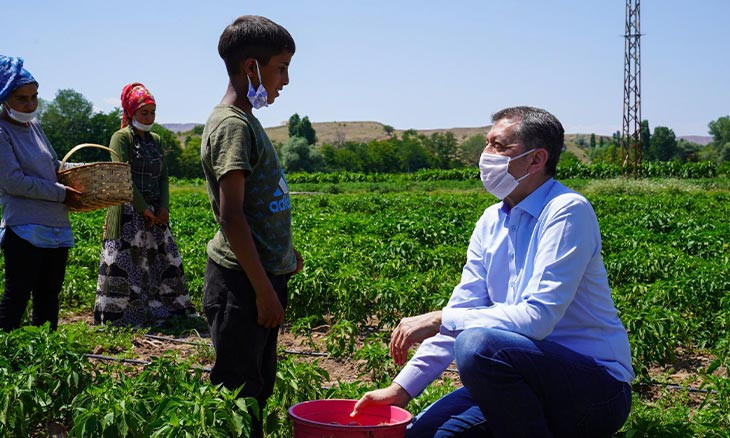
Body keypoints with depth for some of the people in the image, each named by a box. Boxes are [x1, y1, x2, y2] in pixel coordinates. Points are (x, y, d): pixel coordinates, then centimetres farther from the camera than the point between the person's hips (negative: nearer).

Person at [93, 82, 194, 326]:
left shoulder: (155, 141, 15)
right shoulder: (121, 138, -4)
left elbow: (163, 176, 11)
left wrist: (164, 207, -5)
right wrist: (144, 209, -14)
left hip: (155, 213, 7)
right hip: (128, 212, -7)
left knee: (165, 260, 11)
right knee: (123, 264, -5)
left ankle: (171, 309, 23)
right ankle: (115, 316, 4)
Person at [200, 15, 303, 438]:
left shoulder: (248, 120, 15)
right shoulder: (232, 125, -15)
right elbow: (231, 216, -21)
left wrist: (285, 252, 24)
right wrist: (264, 290, -20)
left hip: (263, 276, 10)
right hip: (242, 283, -10)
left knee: (261, 383, 16)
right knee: (240, 388, -2)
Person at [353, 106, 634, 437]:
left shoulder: (567, 212, -16)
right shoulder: (491, 222, 8)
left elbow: (538, 316, -25)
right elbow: (462, 313, 8)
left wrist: (438, 320, -22)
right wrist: (401, 389, 2)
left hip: (598, 388, -7)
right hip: (539, 379, 7)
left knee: (478, 344, -32)